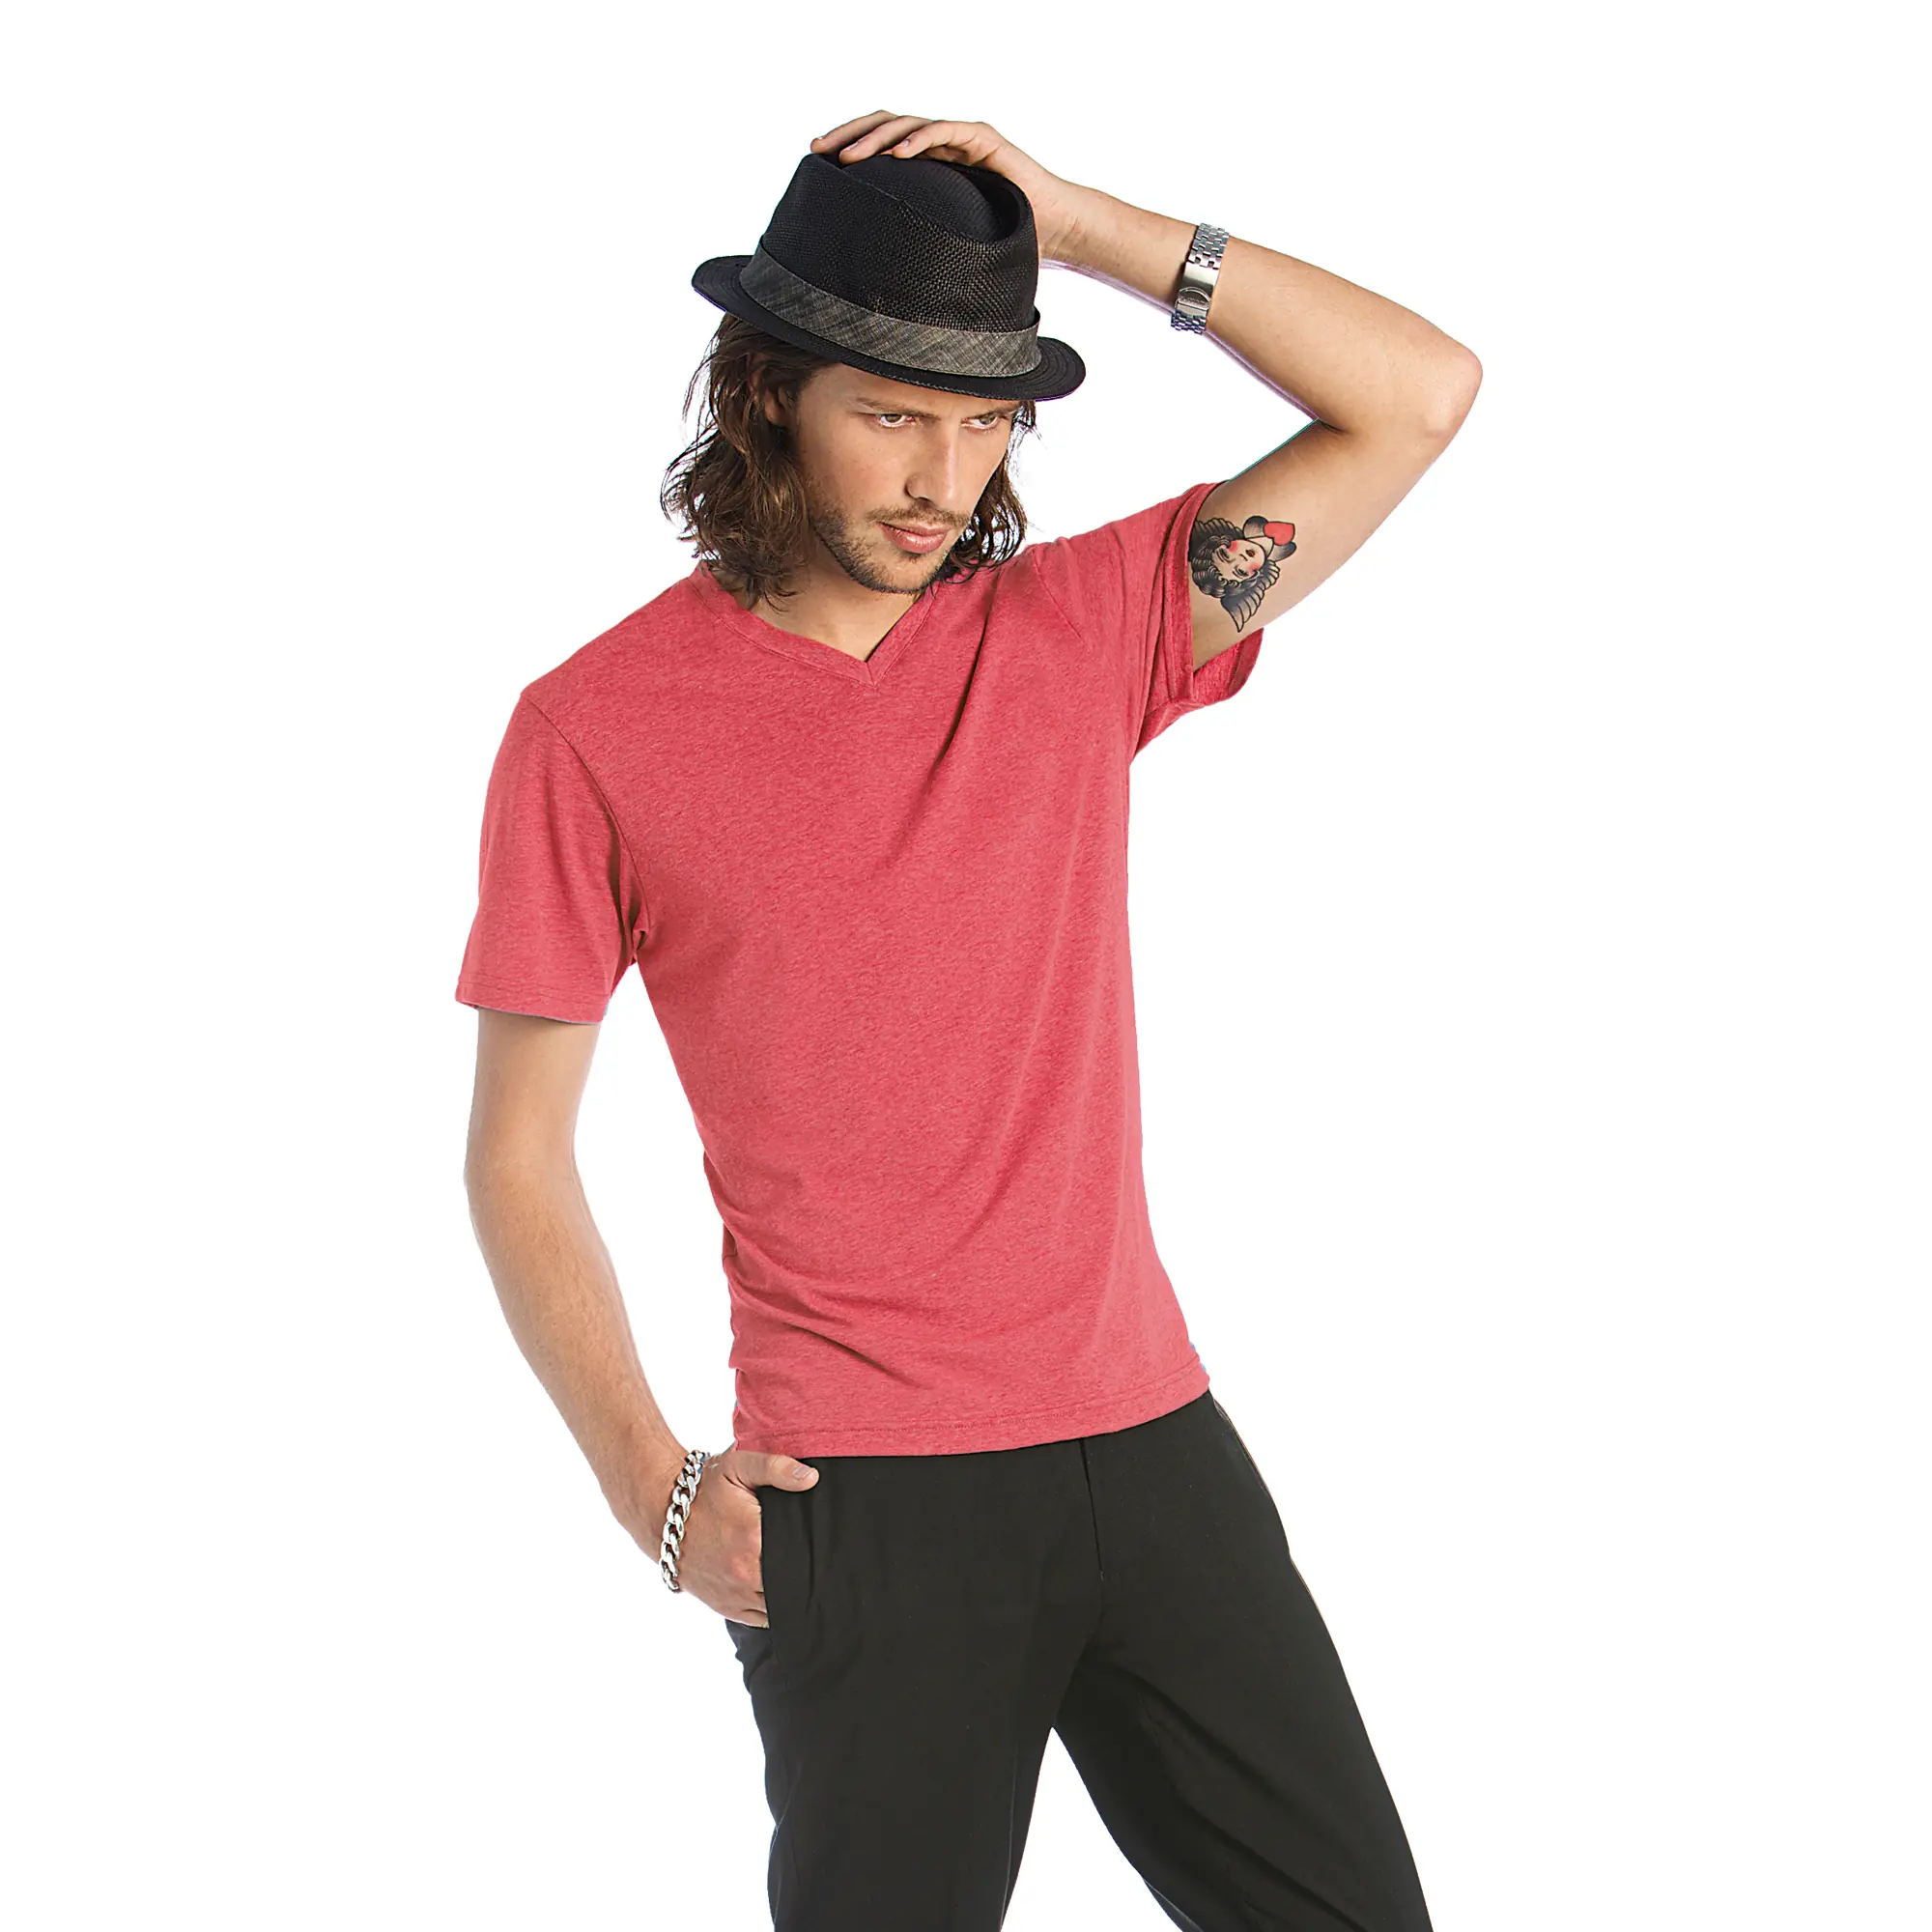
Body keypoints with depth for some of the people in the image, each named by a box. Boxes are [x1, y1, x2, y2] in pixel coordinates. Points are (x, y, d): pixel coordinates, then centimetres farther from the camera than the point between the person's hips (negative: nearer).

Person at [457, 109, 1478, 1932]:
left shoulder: (1078, 631, 5)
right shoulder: (594, 729, -3)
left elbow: (1418, 395, 1)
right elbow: (517, 1148, 1)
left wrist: (1082, 227, -7)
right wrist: (649, 1484, -7)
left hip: (1148, 1434, 3)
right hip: (860, 1497, -3)